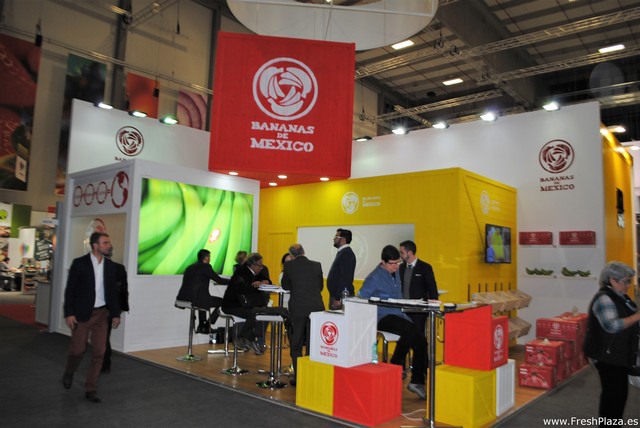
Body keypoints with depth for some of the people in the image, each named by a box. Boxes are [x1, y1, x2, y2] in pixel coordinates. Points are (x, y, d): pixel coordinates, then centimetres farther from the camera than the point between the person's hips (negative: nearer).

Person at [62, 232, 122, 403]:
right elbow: (70, 290, -6)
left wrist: (116, 314, 6)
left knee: (99, 352, 0)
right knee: (78, 349, 5)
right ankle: (68, 373, 38)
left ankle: (91, 389, 12)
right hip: (82, 313, -3)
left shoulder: (110, 266, 4)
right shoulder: (79, 263, -7)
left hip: (102, 313, 3)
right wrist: (69, 313, -11)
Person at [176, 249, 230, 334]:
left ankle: (201, 325, 36)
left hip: (183, 298, 8)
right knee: (222, 301, 9)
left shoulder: (190, 267, 18)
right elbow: (219, 280, -2)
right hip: (195, 299, -8)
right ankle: (207, 326, 11)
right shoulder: (206, 266, -4)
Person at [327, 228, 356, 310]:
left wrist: (338, 298, -23)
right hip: (336, 295, 9)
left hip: (341, 297, -9)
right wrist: (334, 297, 15)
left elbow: (346, 278, -22)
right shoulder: (342, 252, 15)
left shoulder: (346, 254, -15)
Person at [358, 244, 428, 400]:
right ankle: (395, 367, -12)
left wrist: (402, 308, 15)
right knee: (409, 330, -32)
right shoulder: (375, 278, -9)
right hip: (383, 318, -8)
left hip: (398, 315, 8)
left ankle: (417, 382, 1)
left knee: (420, 339, -10)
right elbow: (360, 299, -10)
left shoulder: (395, 272, 14)